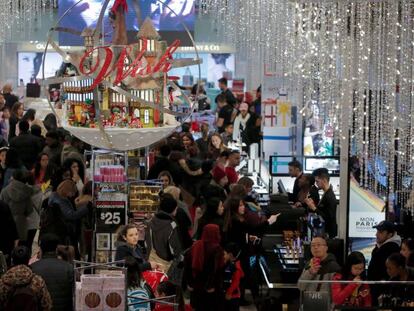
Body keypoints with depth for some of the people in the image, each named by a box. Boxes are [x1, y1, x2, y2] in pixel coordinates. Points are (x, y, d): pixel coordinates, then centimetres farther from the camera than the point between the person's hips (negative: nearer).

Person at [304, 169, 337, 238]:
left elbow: (328, 218, -23)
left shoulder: (330, 197, -20)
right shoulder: (326, 194, 10)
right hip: (323, 230, 9)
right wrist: (313, 204, 0)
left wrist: (314, 208, -21)